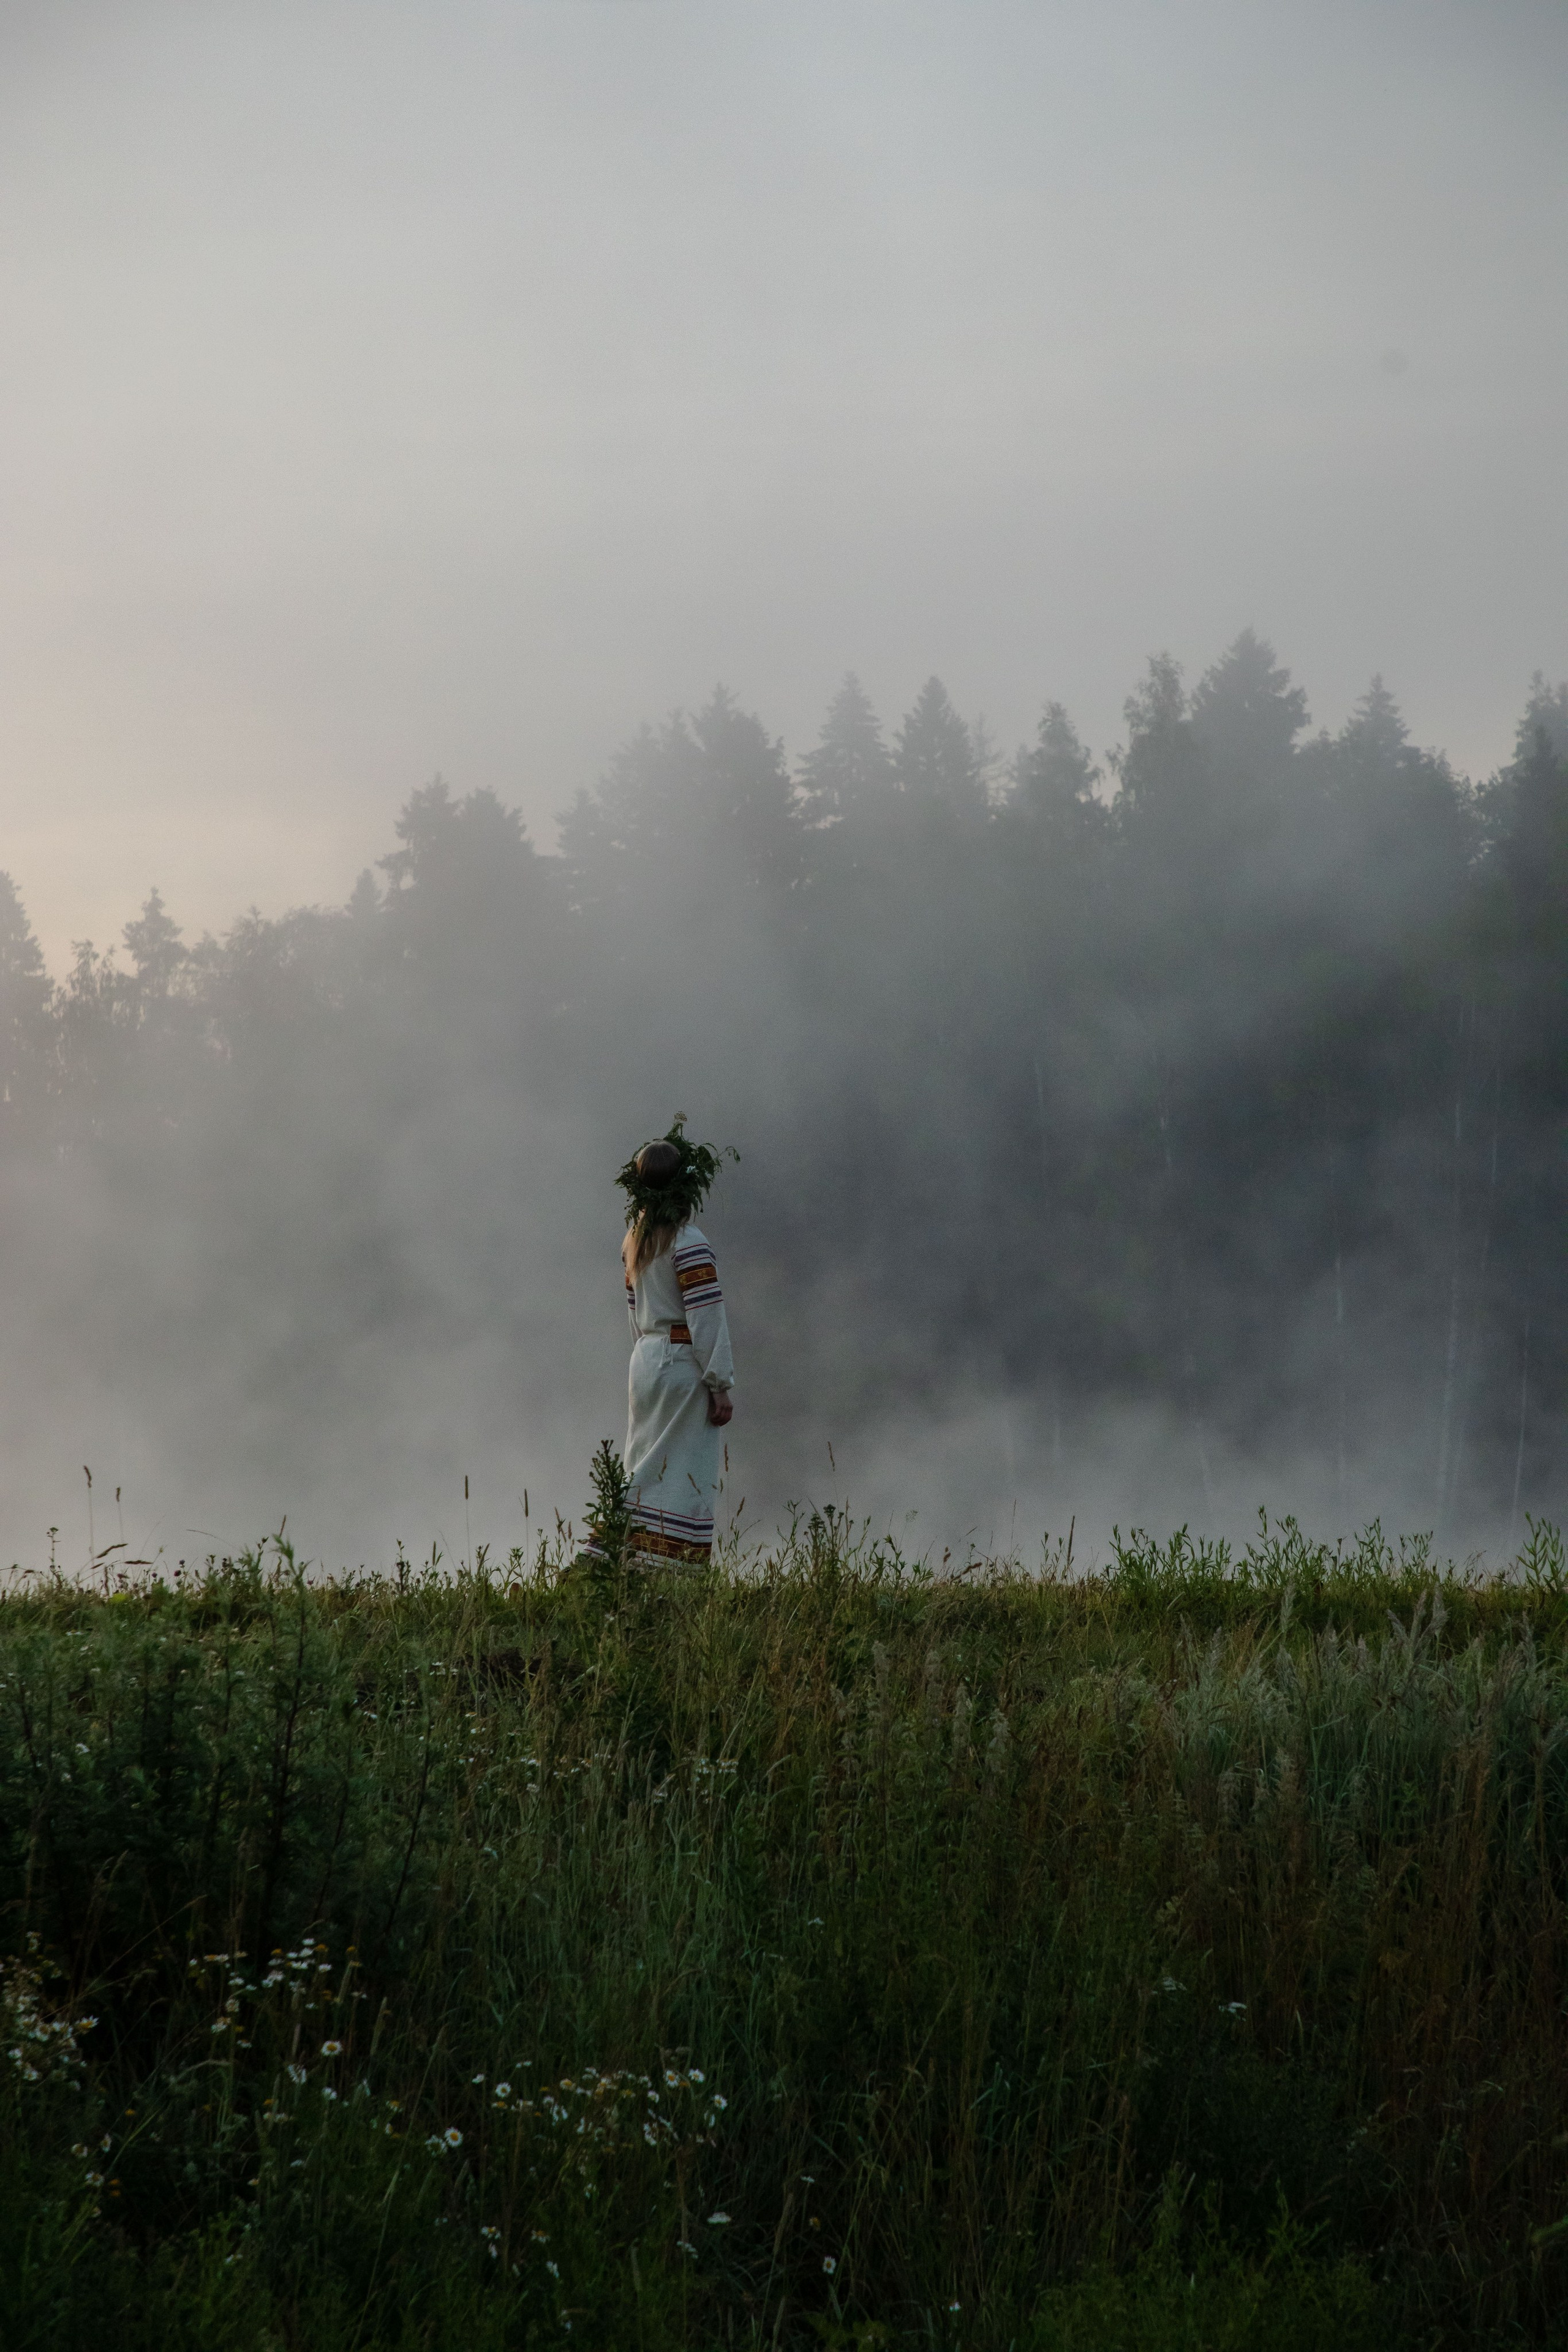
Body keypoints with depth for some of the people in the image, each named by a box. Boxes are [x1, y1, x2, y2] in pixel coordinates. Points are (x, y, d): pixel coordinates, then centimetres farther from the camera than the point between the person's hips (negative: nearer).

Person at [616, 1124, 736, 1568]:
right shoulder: (689, 1243, -15)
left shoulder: (634, 1240, 10)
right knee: (685, 1478, -4)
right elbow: (706, 1319, -18)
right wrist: (720, 1387, -16)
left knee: (645, 1471, 13)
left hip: (644, 1362, 8)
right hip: (685, 1365, -8)